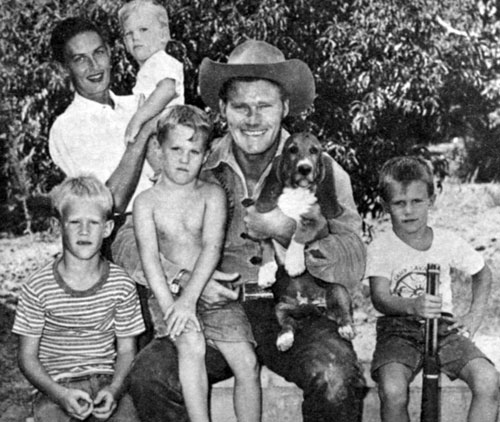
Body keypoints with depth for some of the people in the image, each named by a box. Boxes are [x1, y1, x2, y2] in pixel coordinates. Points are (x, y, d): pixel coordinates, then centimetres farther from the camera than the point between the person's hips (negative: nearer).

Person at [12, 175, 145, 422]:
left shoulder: (122, 285, 0)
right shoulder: (38, 288, -5)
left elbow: (126, 350, 6)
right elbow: (27, 356, 0)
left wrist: (114, 389, -13)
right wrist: (60, 394, -15)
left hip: (107, 384, 1)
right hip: (56, 388, -1)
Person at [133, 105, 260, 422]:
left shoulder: (213, 195, 5)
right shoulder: (147, 202, 4)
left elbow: (212, 248, -9)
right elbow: (149, 256, -8)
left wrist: (189, 298, -23)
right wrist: (169, 304, -24)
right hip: (169, 292, -1)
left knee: (247, 362, -14)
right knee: (192, 344, -30)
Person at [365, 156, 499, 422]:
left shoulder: (448, 242, 3)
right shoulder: (380, 248, -5)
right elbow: (380, 298, -16)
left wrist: (475, 315, 6)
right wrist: (412, 305, -36)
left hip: (444, 327, 2)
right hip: (399, 330, -2)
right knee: (392, 390, -33)